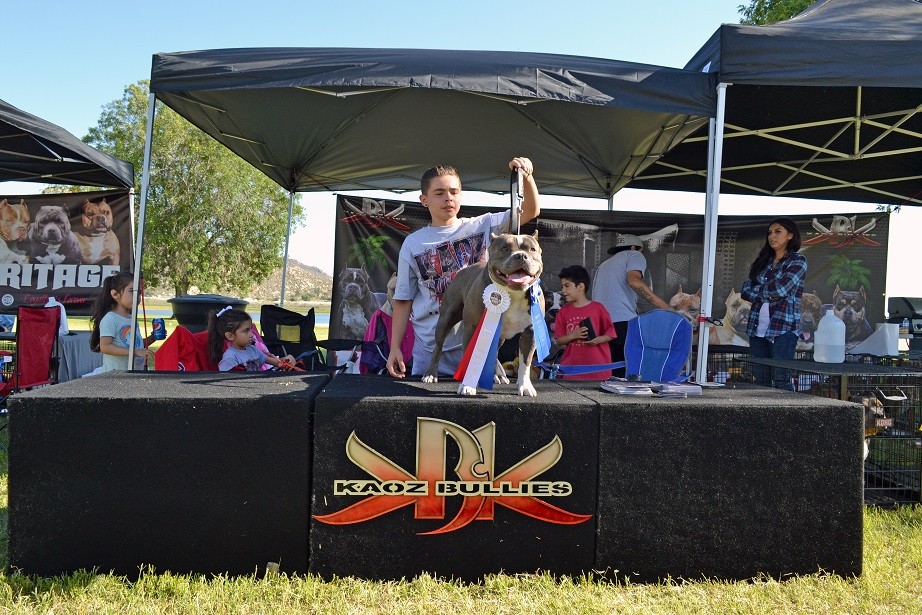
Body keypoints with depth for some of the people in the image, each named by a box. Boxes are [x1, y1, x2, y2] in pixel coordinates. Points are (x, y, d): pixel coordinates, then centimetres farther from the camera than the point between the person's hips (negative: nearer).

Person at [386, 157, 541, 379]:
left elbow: (530, 211, -2)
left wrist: (526, 177, -20)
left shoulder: (483, 227, 4)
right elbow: (403, 300, 5)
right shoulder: (413, 243, 4)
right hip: (429, 347, 0)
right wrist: (395, 348, 1)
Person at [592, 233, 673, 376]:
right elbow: (634, 281, -10)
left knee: (614, 376, 3)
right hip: (623, 322, -7)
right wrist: (665, 307, -11)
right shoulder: (634, 255, 13)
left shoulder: (603, 266, 35)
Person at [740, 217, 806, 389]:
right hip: (757, 327, 5)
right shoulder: (763, 261, 17)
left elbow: (780, 289, -14)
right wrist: (768, 295, -8)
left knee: (781, 380, -6)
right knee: (760, 380, 6)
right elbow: (745, 290, 8)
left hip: (783, 328, -5)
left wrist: (756, 289, 2)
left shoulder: (798, 261, 1)